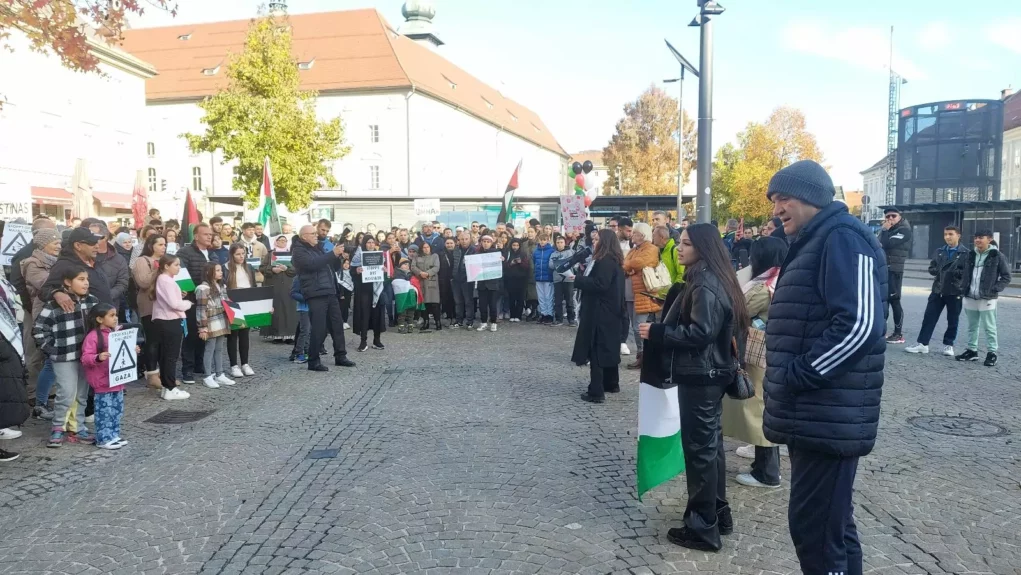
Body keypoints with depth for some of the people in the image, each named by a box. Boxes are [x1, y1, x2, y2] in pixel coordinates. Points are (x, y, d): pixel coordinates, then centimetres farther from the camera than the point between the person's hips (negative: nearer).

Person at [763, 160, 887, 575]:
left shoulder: (842, 237, -14)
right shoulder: (814, 243, 18)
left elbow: (859, 324, -25)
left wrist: (796, 375, -19)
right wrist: (785, 379, 12)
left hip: (827, 419, -10)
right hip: (815, 416, 10)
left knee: (812, 526, -4)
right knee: (832, 524, 18)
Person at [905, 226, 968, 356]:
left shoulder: (965, 253, -5)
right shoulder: (939, 252, 11)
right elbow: (931, 268, 9)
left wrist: (952, 272, -16)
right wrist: (940, 271, -10)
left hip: (955, 291, -4)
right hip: (938, 290, 4)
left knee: (953, 320, 7)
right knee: (929, 317, 2)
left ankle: (948, 345, 18)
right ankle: (922, 343, 6)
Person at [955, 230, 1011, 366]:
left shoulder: (997, 256, -6)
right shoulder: (971, 255, 10)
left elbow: (1006, 277, -3)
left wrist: (994, 289, -14)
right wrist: (963, 287, 7)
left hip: (987, 299, -5)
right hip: (970, 297, 6)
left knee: (989, 327, -1)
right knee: (972, 326, 13)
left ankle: (991, 353, 7)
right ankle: (972, 350, 22)